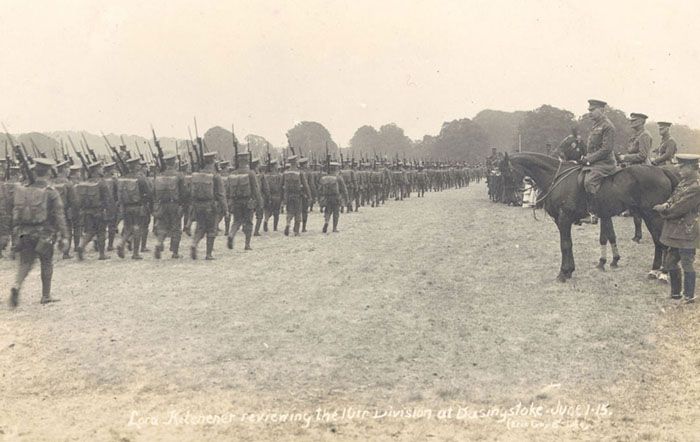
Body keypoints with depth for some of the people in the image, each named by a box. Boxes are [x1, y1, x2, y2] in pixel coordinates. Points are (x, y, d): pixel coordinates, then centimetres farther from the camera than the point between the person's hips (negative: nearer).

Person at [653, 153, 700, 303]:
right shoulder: (683, 182, 9)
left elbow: (679, 208, -22)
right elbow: (673, 198, 12)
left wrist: (663, 209, -10)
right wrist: (666, 205, -9)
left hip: (686, 232, -9)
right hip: (674, 231, 9)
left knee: (687, 264, 1)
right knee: (670, 263, 16)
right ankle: (675, 292, 29)